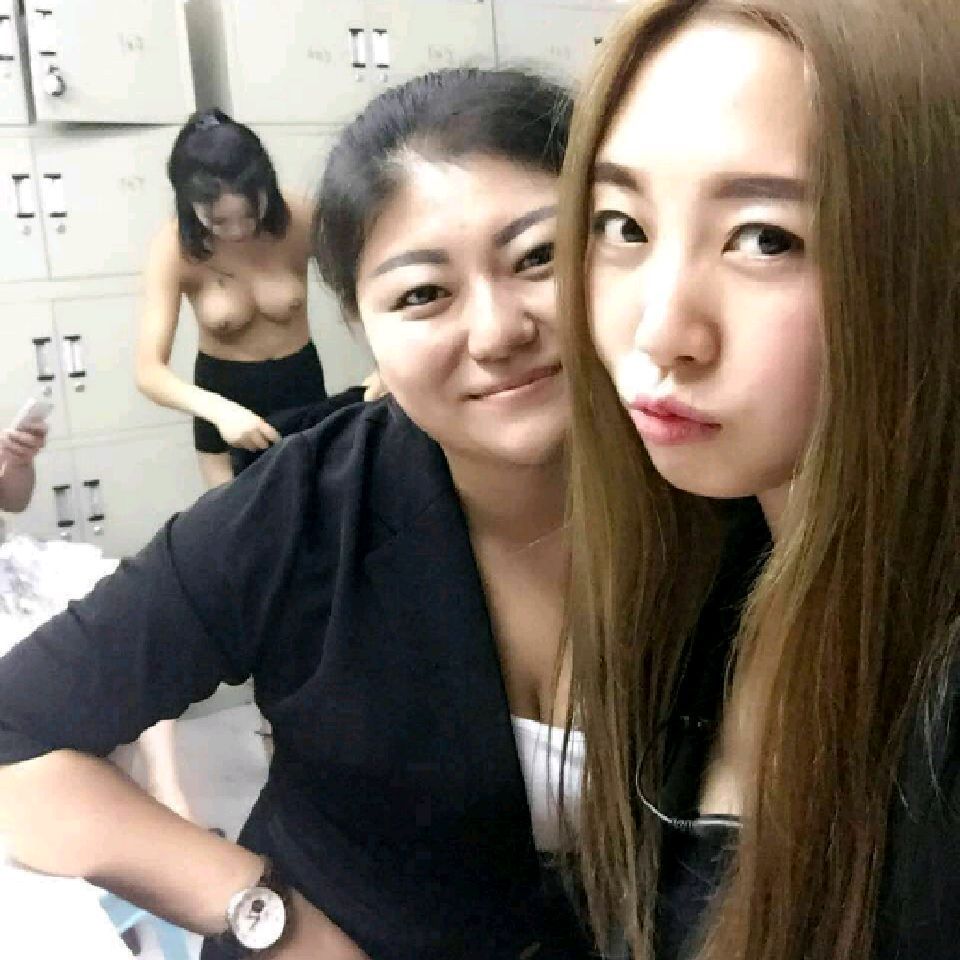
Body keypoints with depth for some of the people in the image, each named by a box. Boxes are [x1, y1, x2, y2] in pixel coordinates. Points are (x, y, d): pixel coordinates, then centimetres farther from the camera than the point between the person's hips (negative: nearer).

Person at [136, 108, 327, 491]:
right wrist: (218, 410, -43)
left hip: (300, 387, 1)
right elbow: (149, 370, -25)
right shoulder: (174, 248, -20)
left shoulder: (300, 220, -20)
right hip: (224, 394, -1)